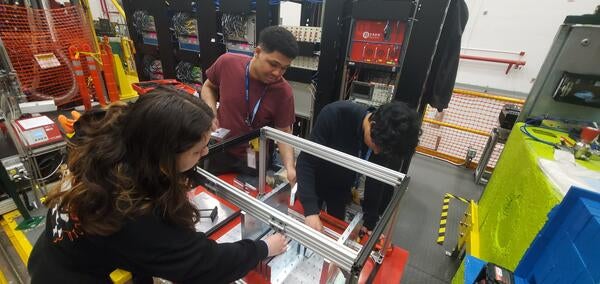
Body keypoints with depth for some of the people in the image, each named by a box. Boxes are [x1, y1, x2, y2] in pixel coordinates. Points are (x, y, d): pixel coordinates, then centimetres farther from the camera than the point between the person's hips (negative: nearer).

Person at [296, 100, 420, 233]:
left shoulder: (386, 140, -21)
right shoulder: (335, 114, -34)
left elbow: (376, 182, -9)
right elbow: (306, 161, -33)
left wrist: (370, 223, -6)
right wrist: (310, 209, -41)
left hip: (342, 188, 3)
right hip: (315, 181, -2)